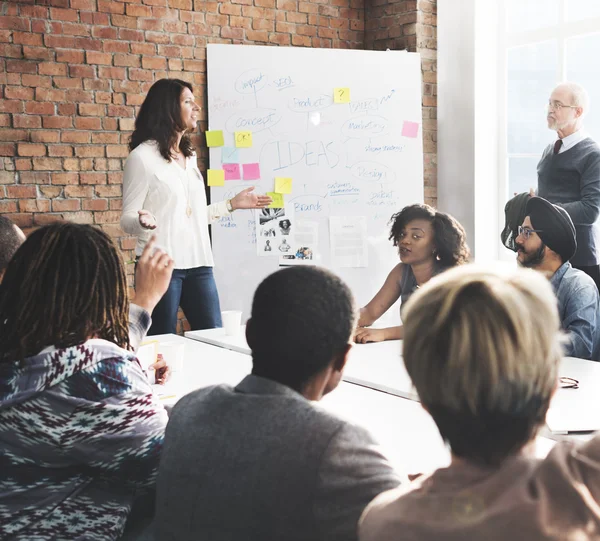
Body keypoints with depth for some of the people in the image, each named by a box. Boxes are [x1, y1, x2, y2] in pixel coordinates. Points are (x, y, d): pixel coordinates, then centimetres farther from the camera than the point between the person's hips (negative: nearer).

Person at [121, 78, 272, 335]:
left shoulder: (189, 156, 15)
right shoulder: (142, 156, -6)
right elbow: (128, 218, -8)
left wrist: (232, 204, 21)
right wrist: (144, 221, -29)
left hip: (198, 263, 7)